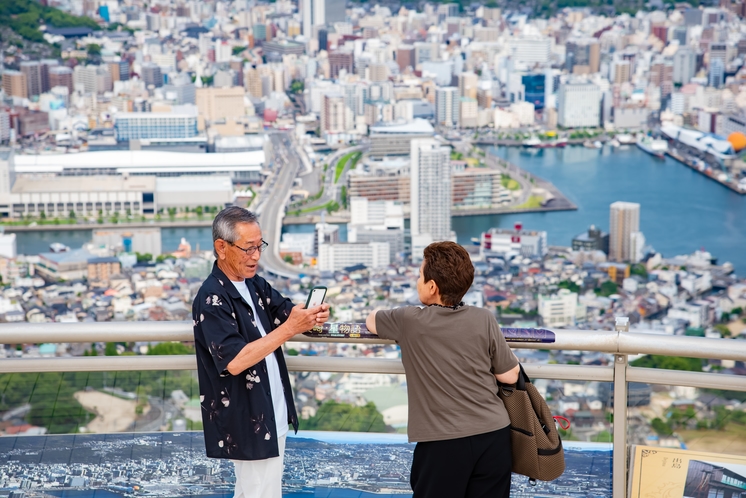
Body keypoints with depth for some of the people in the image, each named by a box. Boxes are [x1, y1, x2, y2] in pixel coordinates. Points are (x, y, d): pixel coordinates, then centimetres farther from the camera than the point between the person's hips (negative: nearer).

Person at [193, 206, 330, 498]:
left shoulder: (256, 285, 8)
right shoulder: (212, 299, -19)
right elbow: (234, 361, -27)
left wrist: (312, 316, -17)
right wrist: (289, 329, -30)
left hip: (271, 416, 9)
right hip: (248, 424, -9)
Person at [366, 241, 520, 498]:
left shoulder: (408, 321, -6)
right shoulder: (484, 319, -3)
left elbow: (371, 320, 15)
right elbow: (510, 376, 4)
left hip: (443, 442, -2)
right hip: (494, 435, 3)